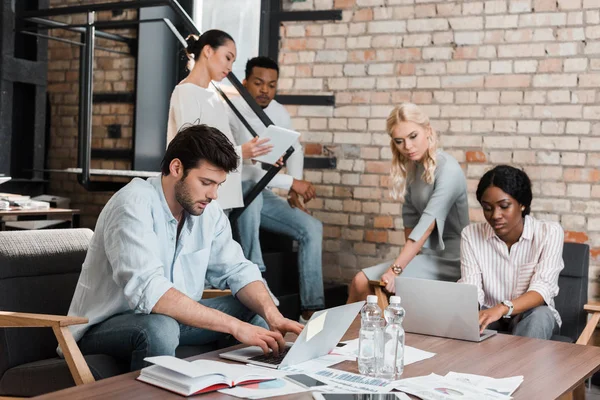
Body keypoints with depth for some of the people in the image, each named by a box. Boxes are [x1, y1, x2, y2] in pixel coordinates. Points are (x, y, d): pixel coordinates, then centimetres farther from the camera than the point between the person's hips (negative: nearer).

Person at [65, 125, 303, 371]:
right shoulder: (133, 205, -25)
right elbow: (147, 291, -36)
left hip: (172, 317, 7)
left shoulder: (208, 211, -3)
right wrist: (234, 326, -38)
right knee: (160, 328, -37)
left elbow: (237, 271, -2)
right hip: (104, 326, -7)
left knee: (256, 310, -4)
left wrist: (273, 316, -23)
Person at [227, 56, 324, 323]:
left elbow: (294, 150, 18)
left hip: (261, 194, 6)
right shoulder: (230, 112, -19)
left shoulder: (279, 113, 2)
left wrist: (295, 190, 3)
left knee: (312, 228, -11)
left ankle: (312, 310, -10)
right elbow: (240, 167, -28)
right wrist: (292, 183, -29)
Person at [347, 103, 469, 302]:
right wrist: (409, 253, -7)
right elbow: (410, 215, 8)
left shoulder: (447, 170, -19)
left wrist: (395, 269, -36)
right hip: (426, 254, 7)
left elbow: (427, 224, -29)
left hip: (448, 260, -7)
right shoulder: (411, 166, 6)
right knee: (360, 282, -6)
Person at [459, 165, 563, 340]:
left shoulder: (549, 233, -12)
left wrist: (502, 309, -45)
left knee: (540, 315, -36)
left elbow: (542, 289, -25)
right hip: (488, 316, 1)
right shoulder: (471, 234, -6)